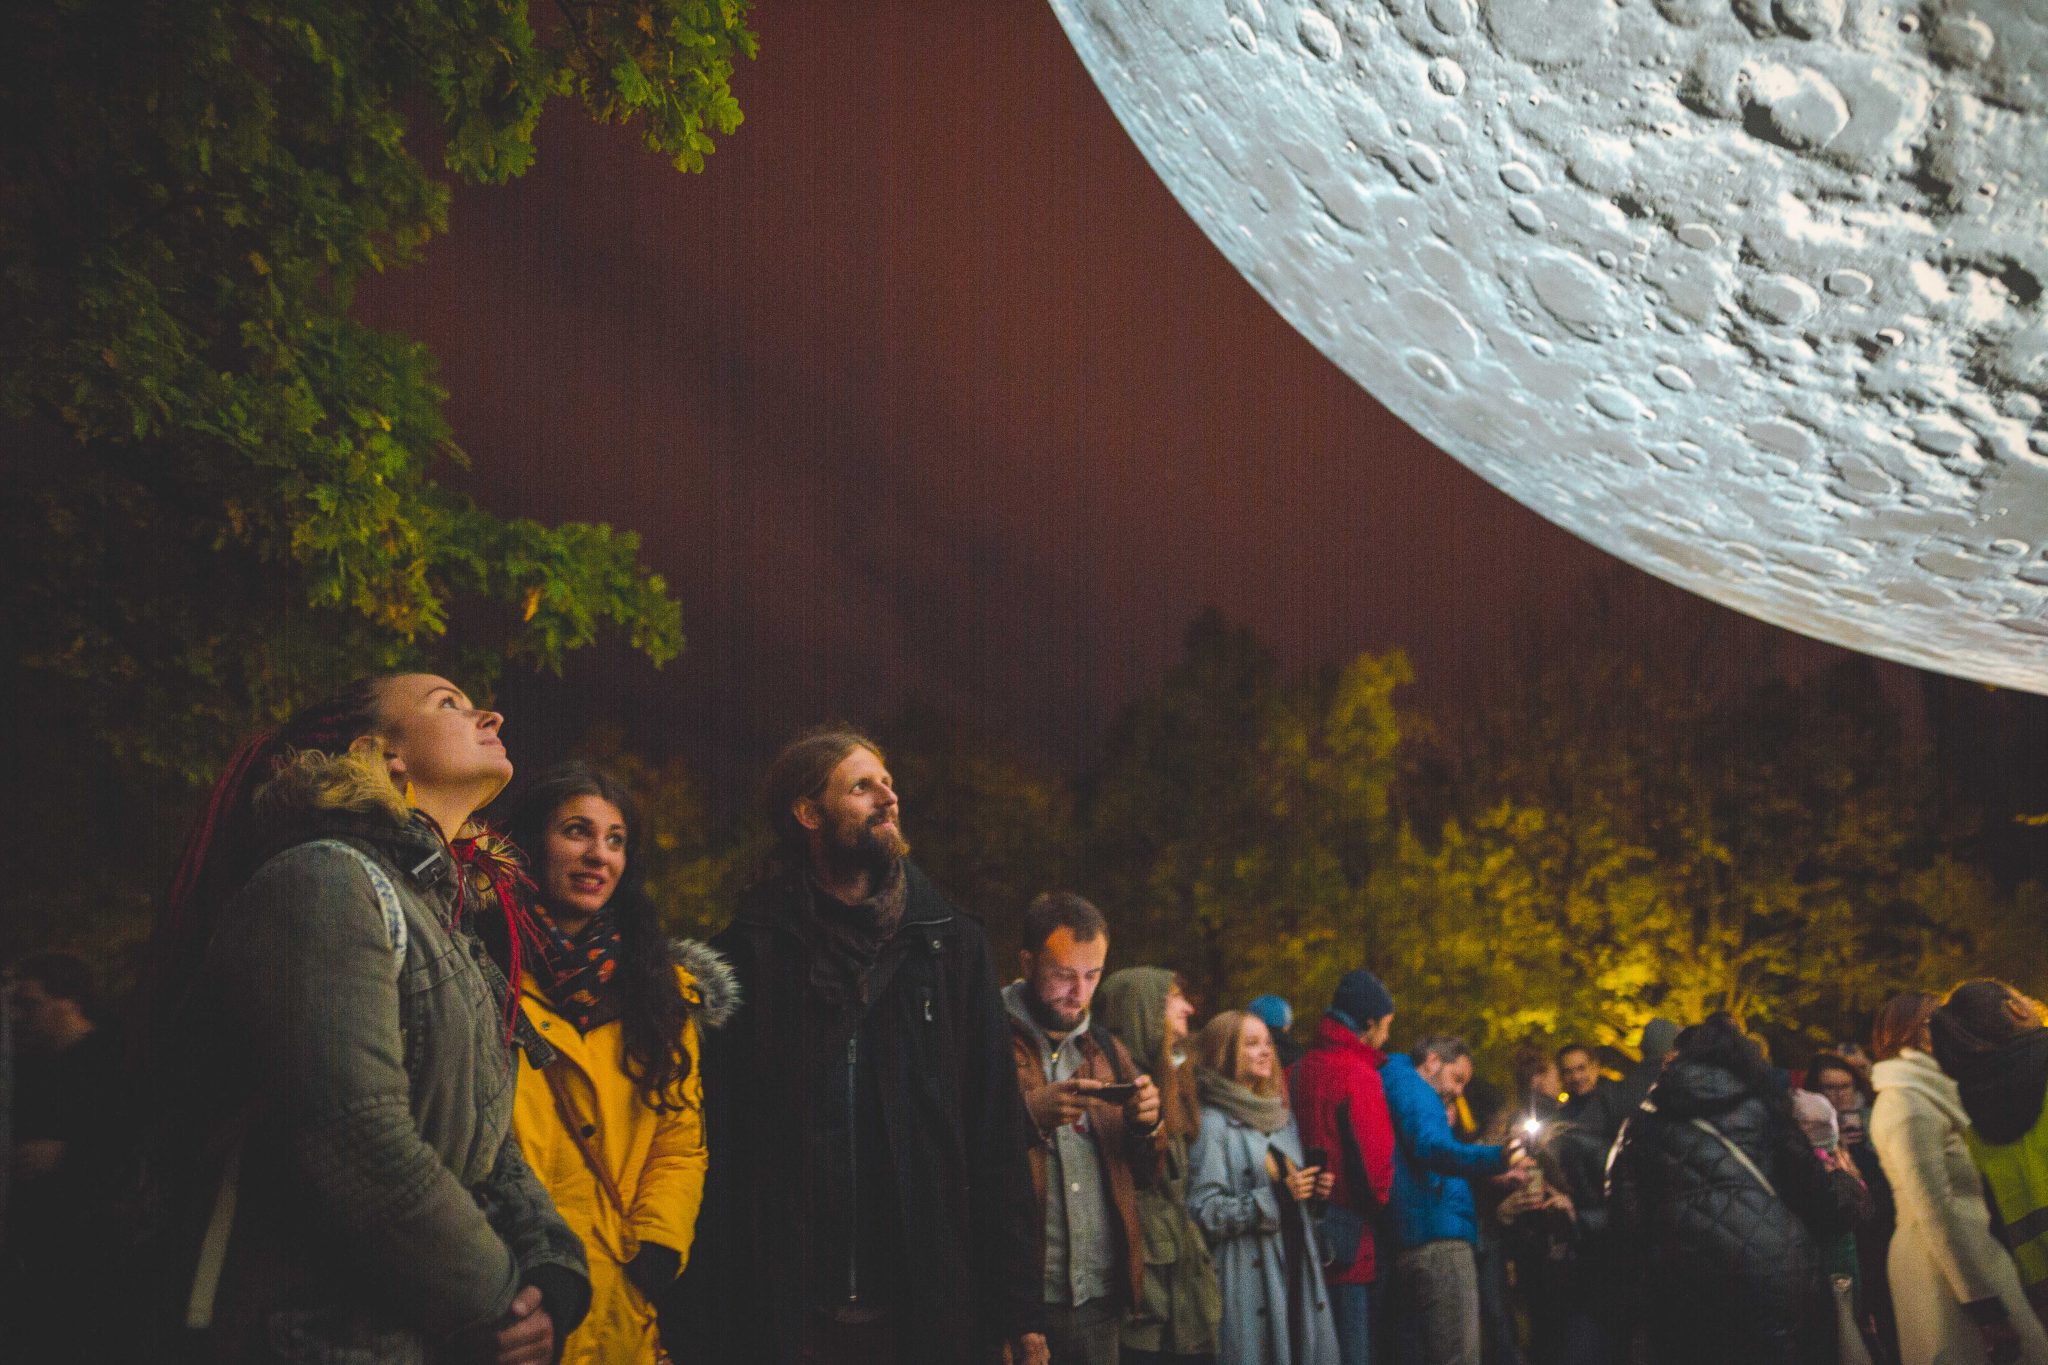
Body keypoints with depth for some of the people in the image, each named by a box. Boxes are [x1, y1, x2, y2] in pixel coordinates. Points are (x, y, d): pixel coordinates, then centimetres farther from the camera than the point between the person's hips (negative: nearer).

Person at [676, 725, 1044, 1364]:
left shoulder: (953, 945, 7)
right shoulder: (748, 953, 2)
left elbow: (998, 1133, 4)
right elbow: (715, 1143, -1)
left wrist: (1020, 1309, 0)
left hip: (932, 1311, 2)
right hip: (783, 1314, -2)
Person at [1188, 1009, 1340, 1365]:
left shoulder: (1282, 1115, 17)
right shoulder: (1212, 1122, -8)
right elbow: (1203, 1211, -15)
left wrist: (1313, 1188, 7)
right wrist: (1275, 1196, -18)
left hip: (1297, 1268, 7)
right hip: (1249, 1277, -7)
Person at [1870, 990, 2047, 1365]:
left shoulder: (1922, 1094, 16)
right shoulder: (1906, 1103, -16)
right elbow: (1935, 1211, -22)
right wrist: (1985, 1303, -23)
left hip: (1963, 1255, 10)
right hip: (1951, 1268, -10)